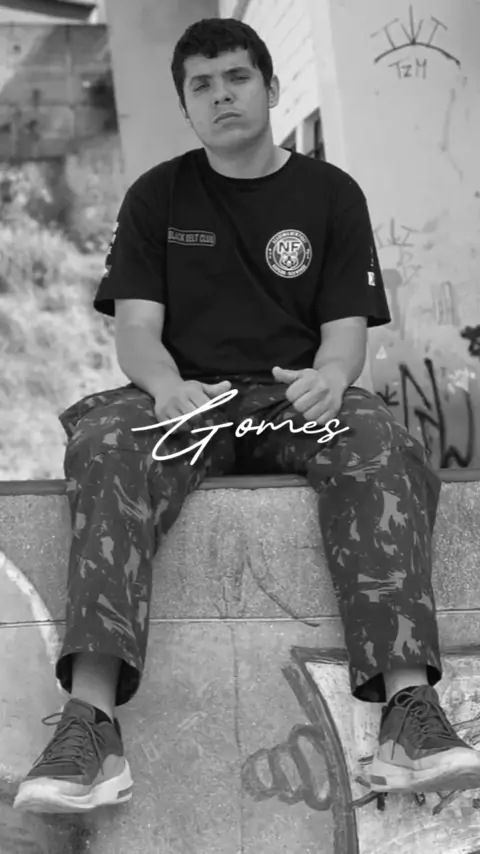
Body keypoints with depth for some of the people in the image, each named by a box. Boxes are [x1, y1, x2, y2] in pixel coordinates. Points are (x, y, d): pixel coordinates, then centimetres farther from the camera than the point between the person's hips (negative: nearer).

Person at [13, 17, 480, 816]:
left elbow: (347, 325, 4)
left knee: (380, 446, -34)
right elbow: (136, 325, 3)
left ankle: (409, 709, -44)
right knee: (105, 445, -34)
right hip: (187, 398, 0)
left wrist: (331, 376, -22)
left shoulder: (331, 194, 13)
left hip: (298, 396, 0)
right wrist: (166, 385, -22)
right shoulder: (156, 197, 13)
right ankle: (91, 720, -46)